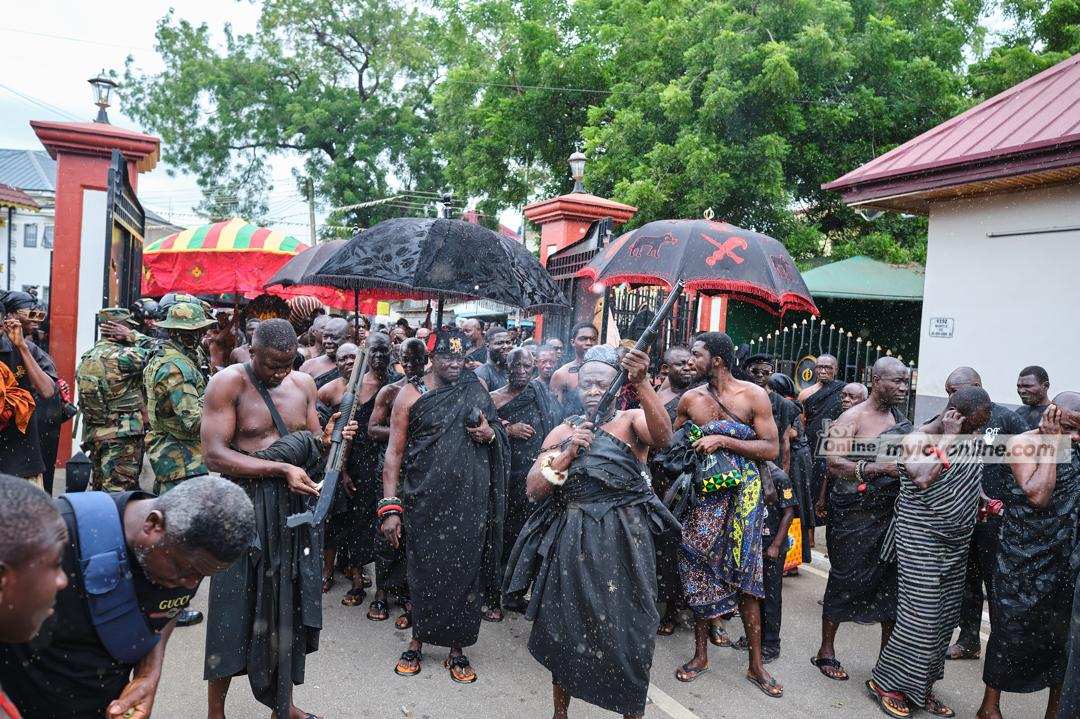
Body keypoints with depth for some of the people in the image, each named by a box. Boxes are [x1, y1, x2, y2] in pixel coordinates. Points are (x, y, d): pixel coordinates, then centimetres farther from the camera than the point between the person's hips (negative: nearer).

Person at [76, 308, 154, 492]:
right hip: (122, 436, -9)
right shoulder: (120, 356, -16)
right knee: (120, 493, -7)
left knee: (100, 490, 15)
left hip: (93, 434, 9)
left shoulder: (87, 358, 13)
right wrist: (131, 336, -5)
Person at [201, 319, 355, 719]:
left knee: (291, 606, 12)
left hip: (295, 507, 5)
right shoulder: (228, 383, -9)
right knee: (235, 611, 3)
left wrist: (327, 440, -12)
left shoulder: (304, 383, 6)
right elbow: (214, 455, -17)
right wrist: (281, 469, -23)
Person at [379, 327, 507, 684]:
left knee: (464, 570, 6)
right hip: (425, 500, -2)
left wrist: (490, 434, -7)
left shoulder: (475, 389, 6)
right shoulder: (411, 394, -2)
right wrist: (389, 506, -10)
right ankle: (418, 641, 27)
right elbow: (395, 452, -4)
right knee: (424, 570, 7)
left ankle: (456, 649, 21)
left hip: (469, 501, 2)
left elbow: (499, 434, 18)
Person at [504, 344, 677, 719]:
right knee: (564, 630, 12)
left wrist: (643, 384, -36)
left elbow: (662, 438, -24)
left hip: (621, 543, -3)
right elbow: (534, 489, 2)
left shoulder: (632, 420, 1)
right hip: (571, 544, 3)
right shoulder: (563, 431, 10)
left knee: (627, 632, 1)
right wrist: (567, 453, -13)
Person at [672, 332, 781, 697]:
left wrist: (723, 440, -17)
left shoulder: (753, 395, -6)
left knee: (744, 574, 1)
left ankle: (756, 665, 15)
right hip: (703, 492, 3)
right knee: (699, 569, 6)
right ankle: (700, 654, 22)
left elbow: (772, 449, -10)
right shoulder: (690, 399, 3)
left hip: (742, 492, -3)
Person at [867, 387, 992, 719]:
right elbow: (923, 480, -29)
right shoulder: (916, 440, -12)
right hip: (921, 541, -7)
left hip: (955, 544, 7)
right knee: (920, 618, -7)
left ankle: (921, 687, 24)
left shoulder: (970, 442, 9)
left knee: (944, 619, 10)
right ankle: (885, 681, 10)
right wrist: (949, 439, -21)